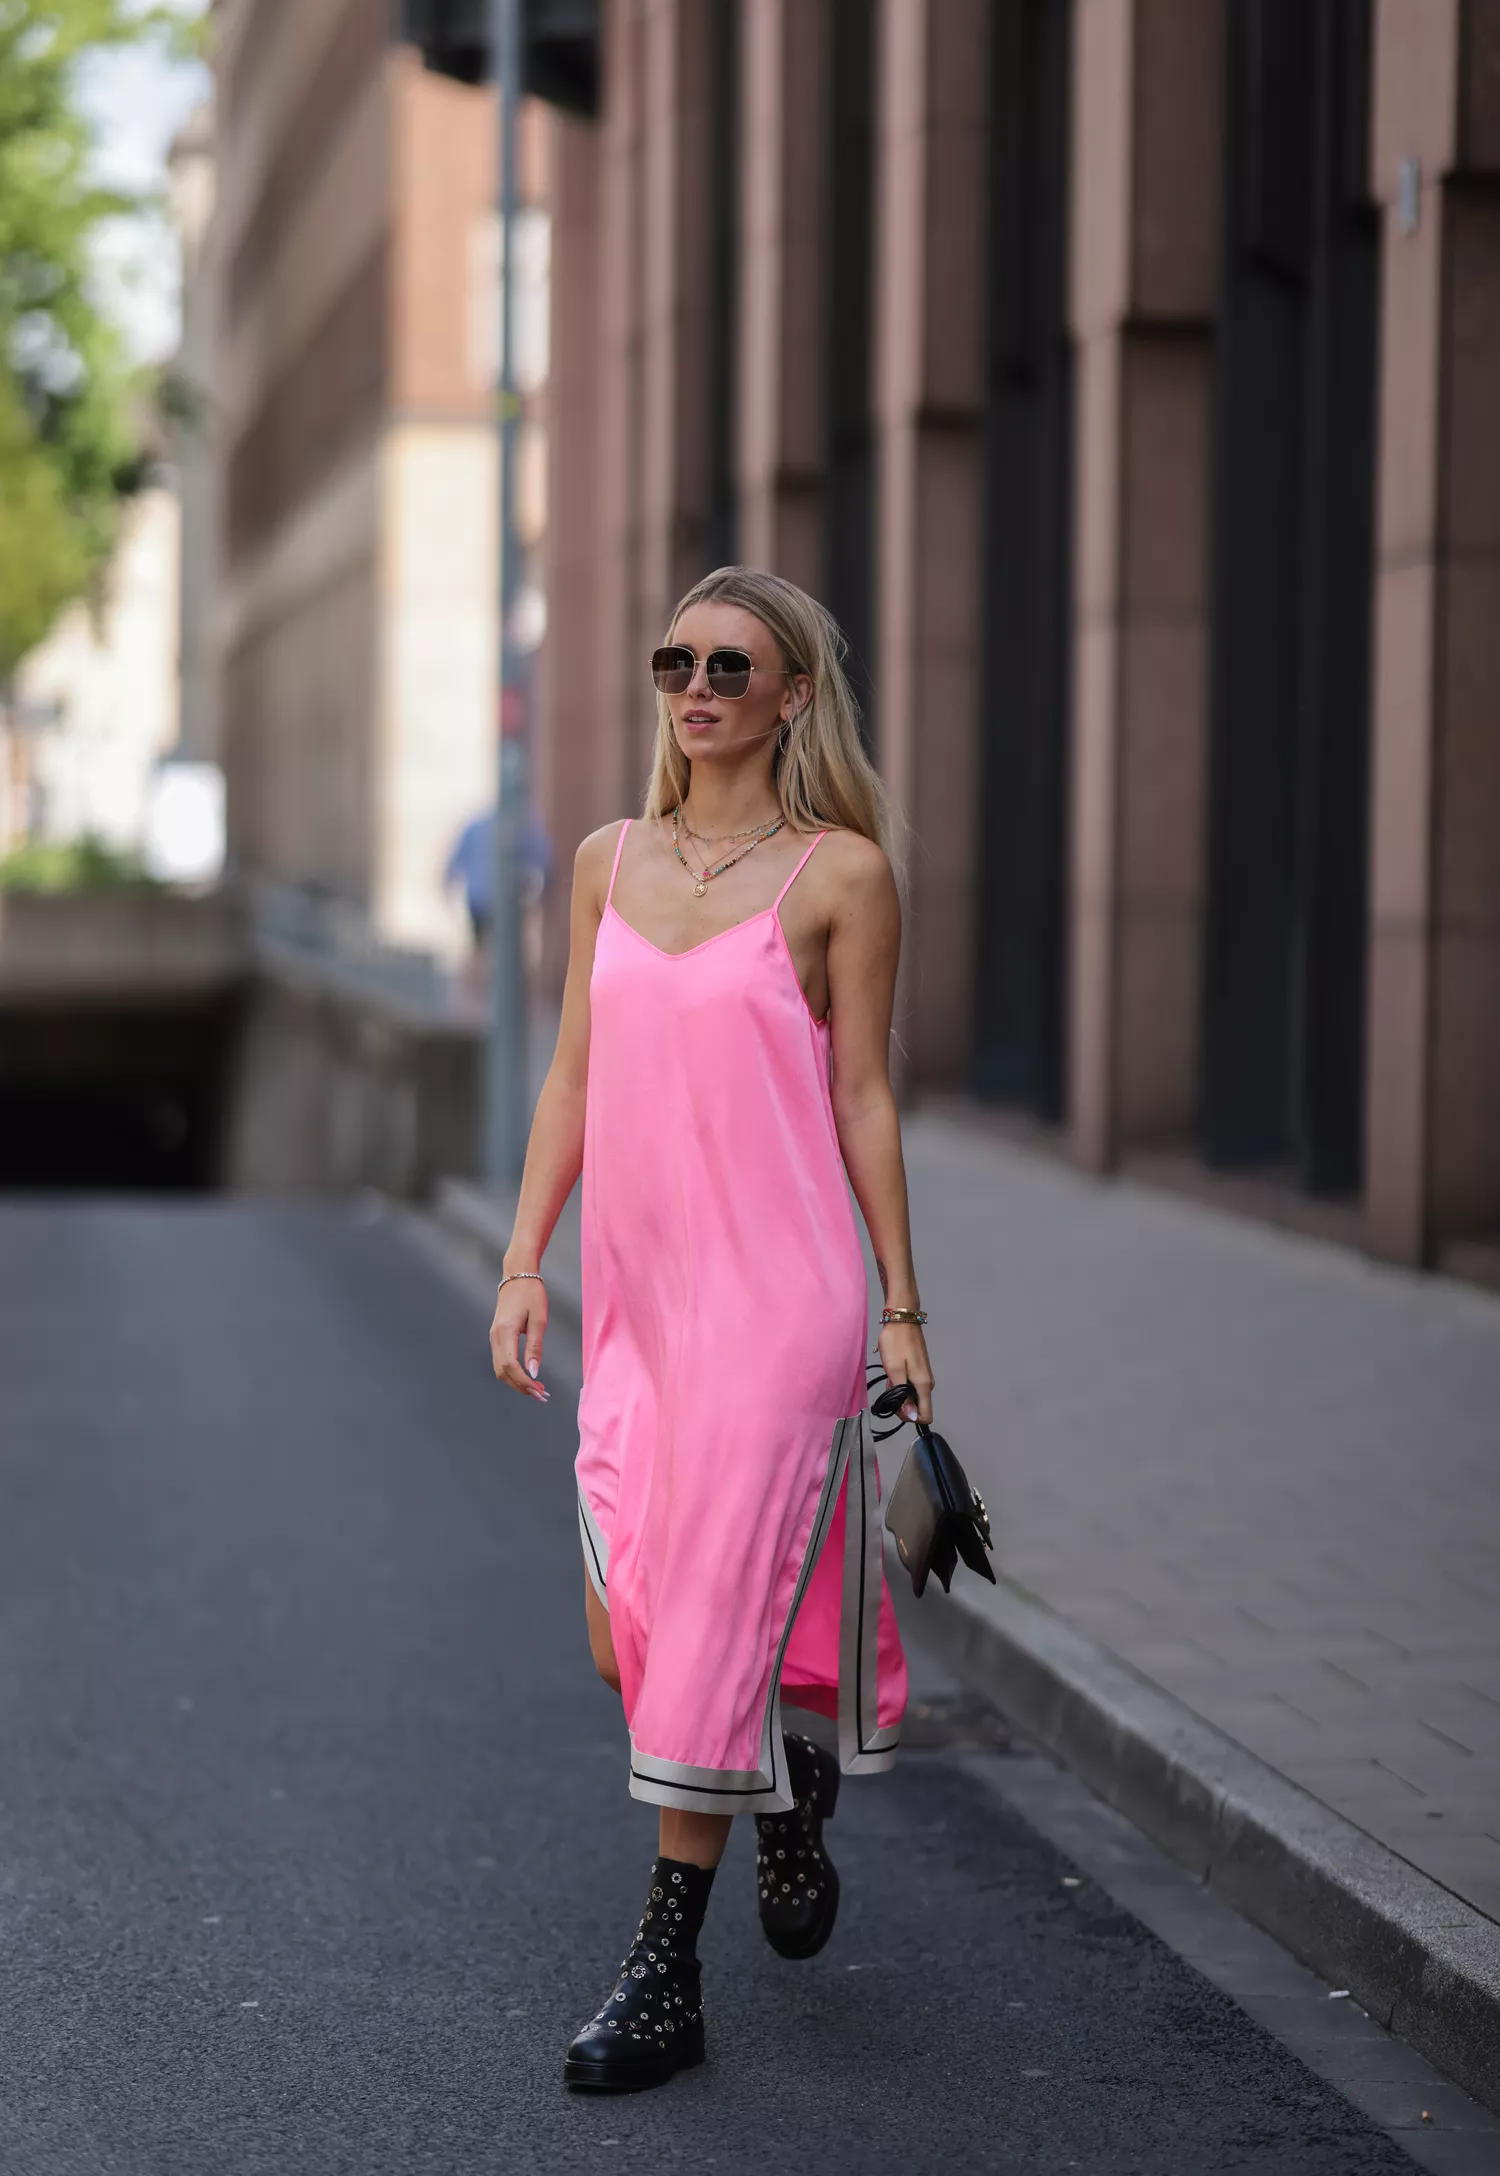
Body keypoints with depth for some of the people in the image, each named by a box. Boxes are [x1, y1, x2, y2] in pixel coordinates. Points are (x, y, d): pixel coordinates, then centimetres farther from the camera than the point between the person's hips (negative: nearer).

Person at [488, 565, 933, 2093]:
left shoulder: (838, 873, -3)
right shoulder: (610, 862, 10)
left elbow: (861, 1097, 0)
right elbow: (574, 1075, 13)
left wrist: (900, 1308, 0)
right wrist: (523, 1259, 6)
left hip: (778, 1293, -5)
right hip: (637, 1294, 5)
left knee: (715, 1620, -7)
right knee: (626, 1635, 5)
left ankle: (664, 1976, 2)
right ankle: (791, 1793, 35)